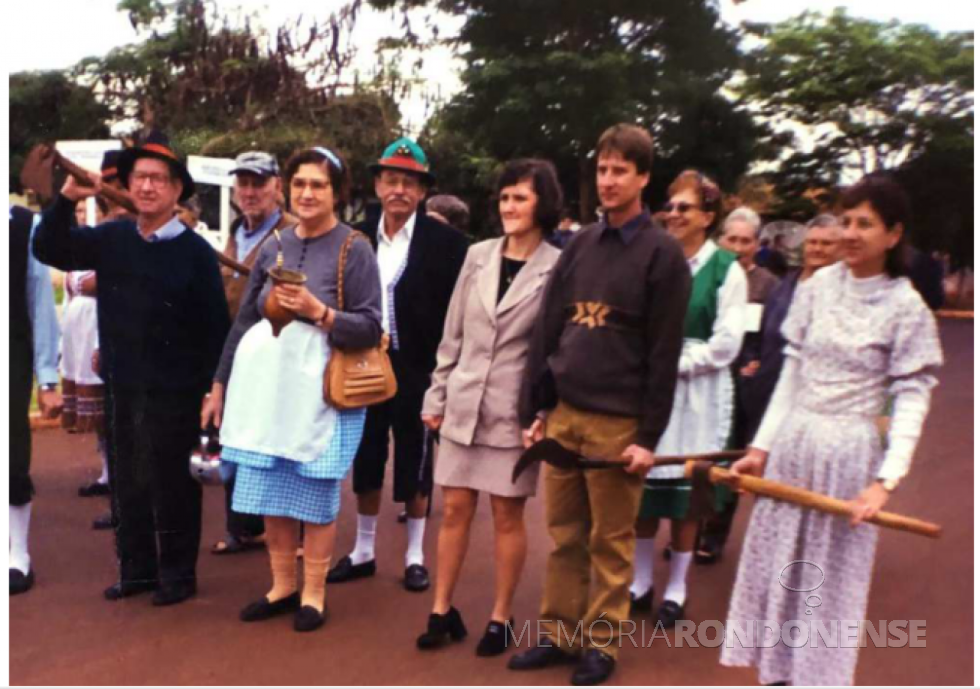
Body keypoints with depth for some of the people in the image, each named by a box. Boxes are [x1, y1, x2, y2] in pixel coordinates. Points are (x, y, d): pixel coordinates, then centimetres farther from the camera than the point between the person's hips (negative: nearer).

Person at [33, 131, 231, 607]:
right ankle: (136, 569, 31)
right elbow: (48, 251, 6)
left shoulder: (195, 250, -9)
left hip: (173, 390, -5)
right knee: (126, 482, 15)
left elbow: (216, 325, -8)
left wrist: (213, 389, -10)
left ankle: (178, 574, 21)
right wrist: (67, 199, -9)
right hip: (120, 385, 5)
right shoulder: (112, 238, 3)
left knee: (169, 483, 6)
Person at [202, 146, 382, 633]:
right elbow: (243, 322, 14)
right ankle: (282, 586, 26)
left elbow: (369, 329, -9)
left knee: (314, 495, 4)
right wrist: (220, 386, 14)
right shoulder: (272, 249, 11)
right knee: (269, 494, 10)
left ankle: (313, 594, 19)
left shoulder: (353, 250, -4)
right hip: (266, 387, 5)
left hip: (319, 391, -5)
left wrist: (317, 310, -22)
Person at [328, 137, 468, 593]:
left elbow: (455, 310, -7)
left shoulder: (446, 241, -7)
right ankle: (363, 551, 27)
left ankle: (414, 555, 22)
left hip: (416, 370, -3)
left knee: (414, 464, 8)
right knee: (366, 461, 13)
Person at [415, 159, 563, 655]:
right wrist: (437, 395, 8)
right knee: (455, 510, 9)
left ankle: (500, 618, 22)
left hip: (515, 411, -3)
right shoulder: (478, 256, 5)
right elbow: (453, 335, 9)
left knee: (507, 516, 7)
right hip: (464, 405, 4)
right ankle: (442, 610, 23)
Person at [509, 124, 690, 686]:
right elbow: (548, 331, 10)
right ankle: (560, 634, 25)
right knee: (566, 537, 13)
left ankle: (601, 644, 21)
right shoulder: (580, 245, 10)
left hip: (619, 421, -4)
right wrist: (535, 408, 6)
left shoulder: (662, 254, -5)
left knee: (611, 542, 7)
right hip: (563, 413, 5)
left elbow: (664, 353, -8)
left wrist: (649, 436, -11)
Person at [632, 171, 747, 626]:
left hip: (697, 392, -3)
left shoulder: (726, 269, -3)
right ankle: (641, 581, 24)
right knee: (645, 485, 8)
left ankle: (676, 589, 21)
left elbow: (726, 344, -8)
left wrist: (673, 364, -12)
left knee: (685, 489, 5)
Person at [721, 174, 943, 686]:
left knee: (832, 577, 7)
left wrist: (886, 481, -18)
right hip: (791, 442, 4)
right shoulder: (816, 286, 3)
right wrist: (761, 447, 6)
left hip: (848, 452, -4)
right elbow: (791, 373, 7)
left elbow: (912, 400, -9)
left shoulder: (907, 309, -7)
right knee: (775, 563, 11)